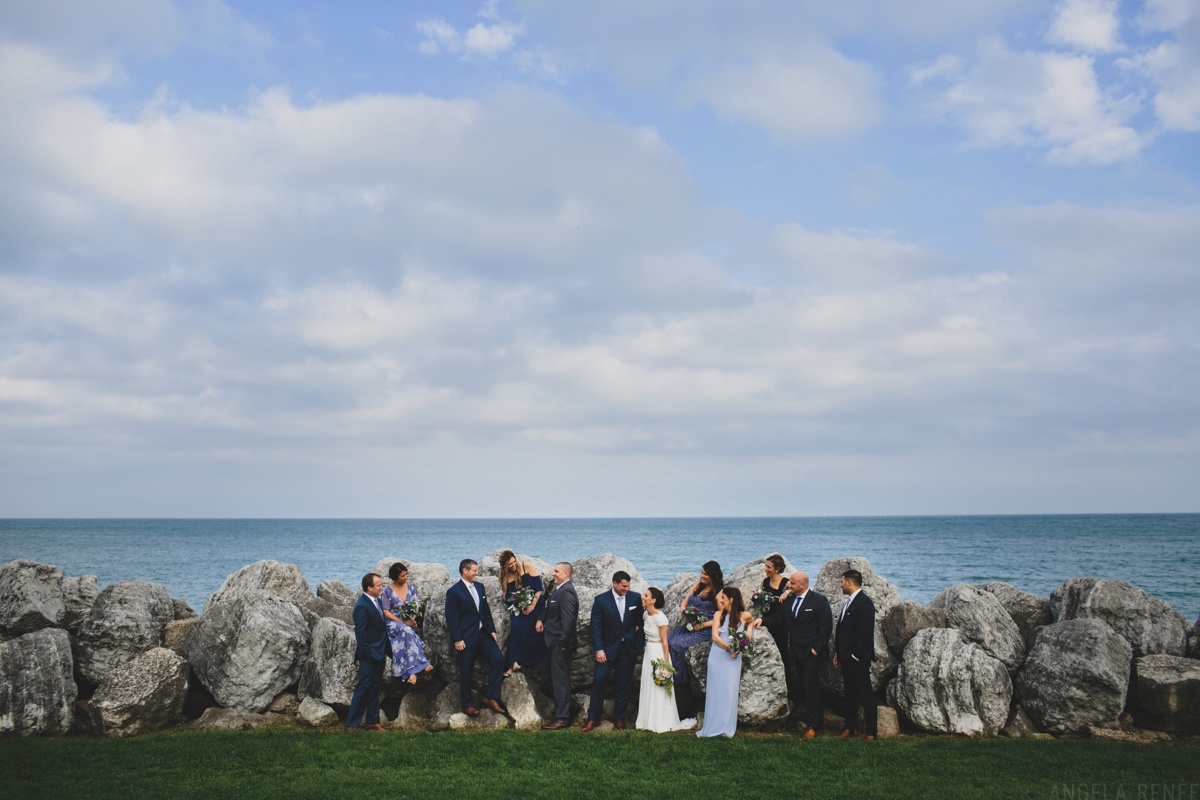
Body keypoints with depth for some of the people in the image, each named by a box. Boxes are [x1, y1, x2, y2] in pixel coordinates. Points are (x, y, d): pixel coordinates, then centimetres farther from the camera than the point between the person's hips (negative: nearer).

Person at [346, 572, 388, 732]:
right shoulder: (362, 606, -19)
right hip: (369, 656, -9)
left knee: (375, 689, 15)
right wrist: (369, 653, -18)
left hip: (379, 654, 9)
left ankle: (372, 722, 24)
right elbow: (360, 634, -19)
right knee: (363, 689, -3)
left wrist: (384, 651, 15)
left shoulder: (376, 601, 9)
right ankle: (351, 725, 5)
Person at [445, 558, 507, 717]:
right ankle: (467, 704, 18)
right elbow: (451, 618, -12)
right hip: (466, 637, -6)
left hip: (483, 634, 6)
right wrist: (457, 640, -16)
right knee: (466, 672, 3)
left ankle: (490, 697, 2)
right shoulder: (454, 592, -10)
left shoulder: (479, 587, 11)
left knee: (498, 658, -7)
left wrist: (492, 630, 11)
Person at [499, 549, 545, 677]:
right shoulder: (505, 577, 5)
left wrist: (532, 605, -14)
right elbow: (508, 599, 4)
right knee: (516, 627, -26)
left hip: (536, 606, -1)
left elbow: (539, 588, -6)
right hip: (519, 609, 1)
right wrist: (520, 608, -14)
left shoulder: (527, 566, -4)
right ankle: (515, 663, -27)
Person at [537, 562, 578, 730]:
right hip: (553, 643, 10)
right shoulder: (558, 589, 13)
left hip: (560, 644, -10)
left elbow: (567, 620, -24)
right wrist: (541, 619, 4)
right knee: (554, 679, 17)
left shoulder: (566, 592, -19)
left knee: (560, 681, -5)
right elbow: (549, 608, 23)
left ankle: (562, 718, 1)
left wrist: (562, 643, -22)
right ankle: (560, 714, 26)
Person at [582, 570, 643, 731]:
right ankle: (593, 718, 4)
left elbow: (640, 621, 9)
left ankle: (619, 718, 19)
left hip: (629, 648, 2)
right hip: (608, 648, -2)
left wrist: (638, 645, 1)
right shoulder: (601, 600, -5)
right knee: (599, 680, -7)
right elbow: (596, 627, -6)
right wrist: (598, 650, -12)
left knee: (624, 685, 7)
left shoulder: (635, 599, 1)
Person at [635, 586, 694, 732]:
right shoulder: (646, 615, 4)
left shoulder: (660, 617, -18)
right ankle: (648, 720, 22)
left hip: (659, 653, -8)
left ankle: (661, 723, 11)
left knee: (658, 689, 0)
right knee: (647, 686, 12)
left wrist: (666, 662, -17)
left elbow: (664, 641, -17)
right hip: (648, 652, 8)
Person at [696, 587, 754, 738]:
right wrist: (729, 648, -15)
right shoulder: (719, 615, 2)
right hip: (717, 656, 1)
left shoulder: (745, 616, 0)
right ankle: (713, 726, 10)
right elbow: (715, 636, -5)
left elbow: (752, 620, 24)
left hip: (734, 658, -1)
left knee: (730, 690, -2)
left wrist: (749, 628, 4)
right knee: (715, 690, 4)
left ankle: (727, 727, 4)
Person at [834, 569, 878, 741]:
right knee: (850, 694, 15)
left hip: (858, 658, -10)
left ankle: (870, 732, 3)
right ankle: (851, 727, 23)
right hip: (847, 658, 10)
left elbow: (865, 633, -20)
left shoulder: (864, 603, -15)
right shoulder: (850, 602, 16)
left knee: (866, 695, -2)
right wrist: (837, 653, 16)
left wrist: (856, 655, -19)